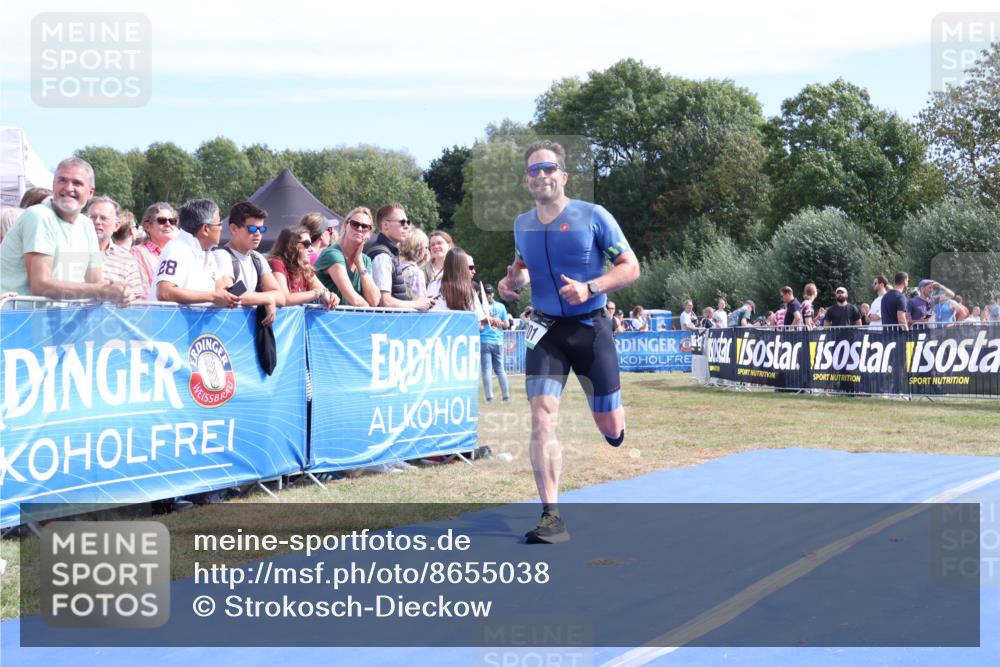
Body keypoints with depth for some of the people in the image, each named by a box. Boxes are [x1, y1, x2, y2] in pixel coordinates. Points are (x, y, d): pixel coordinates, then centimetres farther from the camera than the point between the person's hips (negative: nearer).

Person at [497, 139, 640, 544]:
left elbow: (630, 267, -6)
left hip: (590, 328, -2)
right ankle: (551, 517, -10)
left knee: (609, 426, 5)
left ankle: (617, 430, 46)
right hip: (546, 331, 2)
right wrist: (512, 281, 1)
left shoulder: (593, 217, -8)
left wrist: (589, 288, -21)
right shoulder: (522, 225, 5)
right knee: (542, 420, -13)